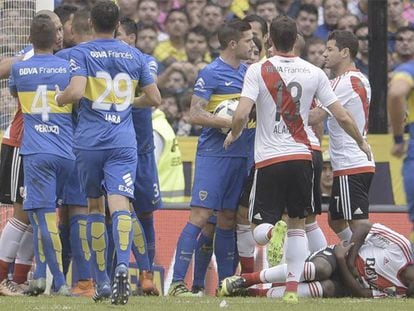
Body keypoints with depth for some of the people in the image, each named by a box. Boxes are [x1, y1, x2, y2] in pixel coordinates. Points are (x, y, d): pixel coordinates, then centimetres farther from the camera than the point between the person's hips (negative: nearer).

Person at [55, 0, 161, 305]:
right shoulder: (135, 56, 10)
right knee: (120, 203, -10)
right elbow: (154, 98, 13)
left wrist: (59, 97, 5)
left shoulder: (80, 53, -2)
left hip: (89, 141, -1)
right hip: (124, 142, 1)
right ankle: (123, 266, -37)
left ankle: (102, 282, 15)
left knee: (95, 206, 13)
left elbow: (76, 92, -17)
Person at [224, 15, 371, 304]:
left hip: (268, 160, -2)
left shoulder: (258, 71, -5)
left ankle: (271, 231, -35)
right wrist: (362, 142, 21)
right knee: (297, 224, 16)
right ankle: (292, 289, 10)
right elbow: (342, 117, 4)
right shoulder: (314, 73, 2)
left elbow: (241, 115, -14)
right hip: (301, 157, 2)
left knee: (260, 227, 2)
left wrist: (233, 135, 9)